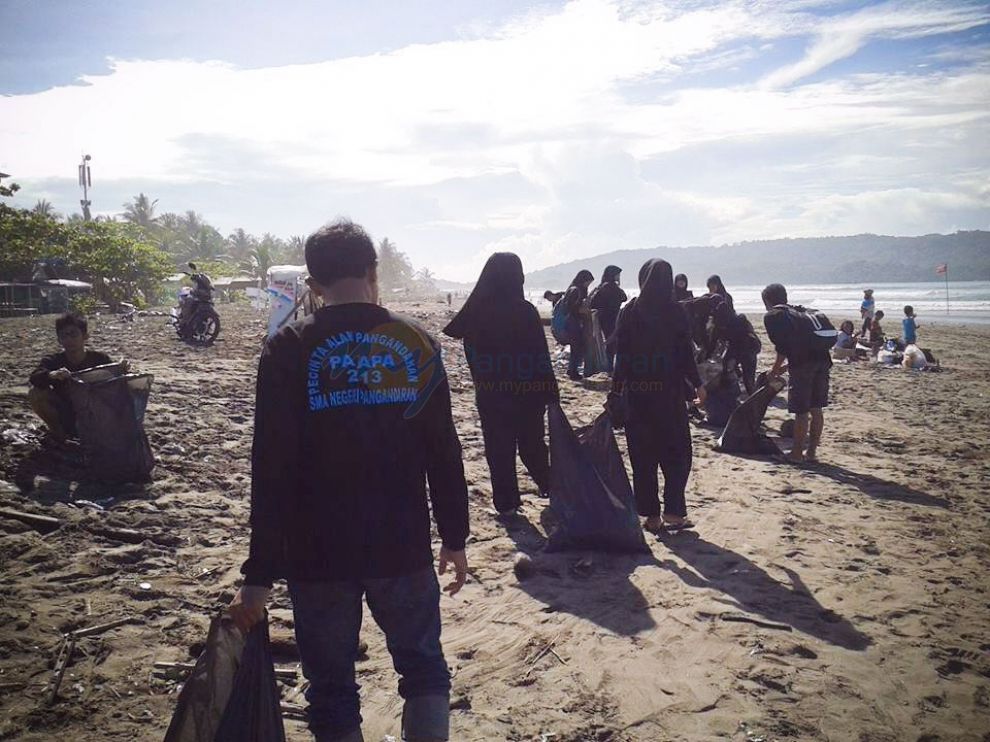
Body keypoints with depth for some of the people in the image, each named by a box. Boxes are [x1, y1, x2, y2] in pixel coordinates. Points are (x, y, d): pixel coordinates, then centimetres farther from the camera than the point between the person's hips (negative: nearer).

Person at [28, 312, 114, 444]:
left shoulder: (100, 359, -11)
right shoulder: (53, 362, -12)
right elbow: (35, 377, -30)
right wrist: (51, 375, -54)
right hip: (64, 417, 0)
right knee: (34, 393, -22)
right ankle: (57, 432, -1)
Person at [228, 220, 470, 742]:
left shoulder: (288, 350, -7)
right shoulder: (417, 342, -1)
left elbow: (272, 470, -11)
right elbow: (444, 451, 1)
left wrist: (260, 575, -6)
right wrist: (454, 537, 12)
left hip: (317, 554, -1)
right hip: (403, 546, 2)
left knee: (331, 687, 14)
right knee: (423, 666, 19)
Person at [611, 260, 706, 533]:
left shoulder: (628, 311, -1)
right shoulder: (675, 311, -8)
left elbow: (621, 354, 1)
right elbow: (685, 352, -7)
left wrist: (617, 388, 10)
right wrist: (697, 384, 4)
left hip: (636, 392, 2)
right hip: (669, 391, -2)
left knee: (642, 455, 9)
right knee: (676, 452, 10)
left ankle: (651, 515, 12)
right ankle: (673, 511, 4)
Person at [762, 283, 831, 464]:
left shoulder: (771, 316, 6)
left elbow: (782, 346, -5)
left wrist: (776, 369, 7)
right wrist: (785, 366, 30)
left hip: (803, 364, -7)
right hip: (822, 359, 7)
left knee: (801, 411, 2)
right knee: (816, 409, 13)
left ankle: (797, 452, 10)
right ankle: (812, 451, 22)